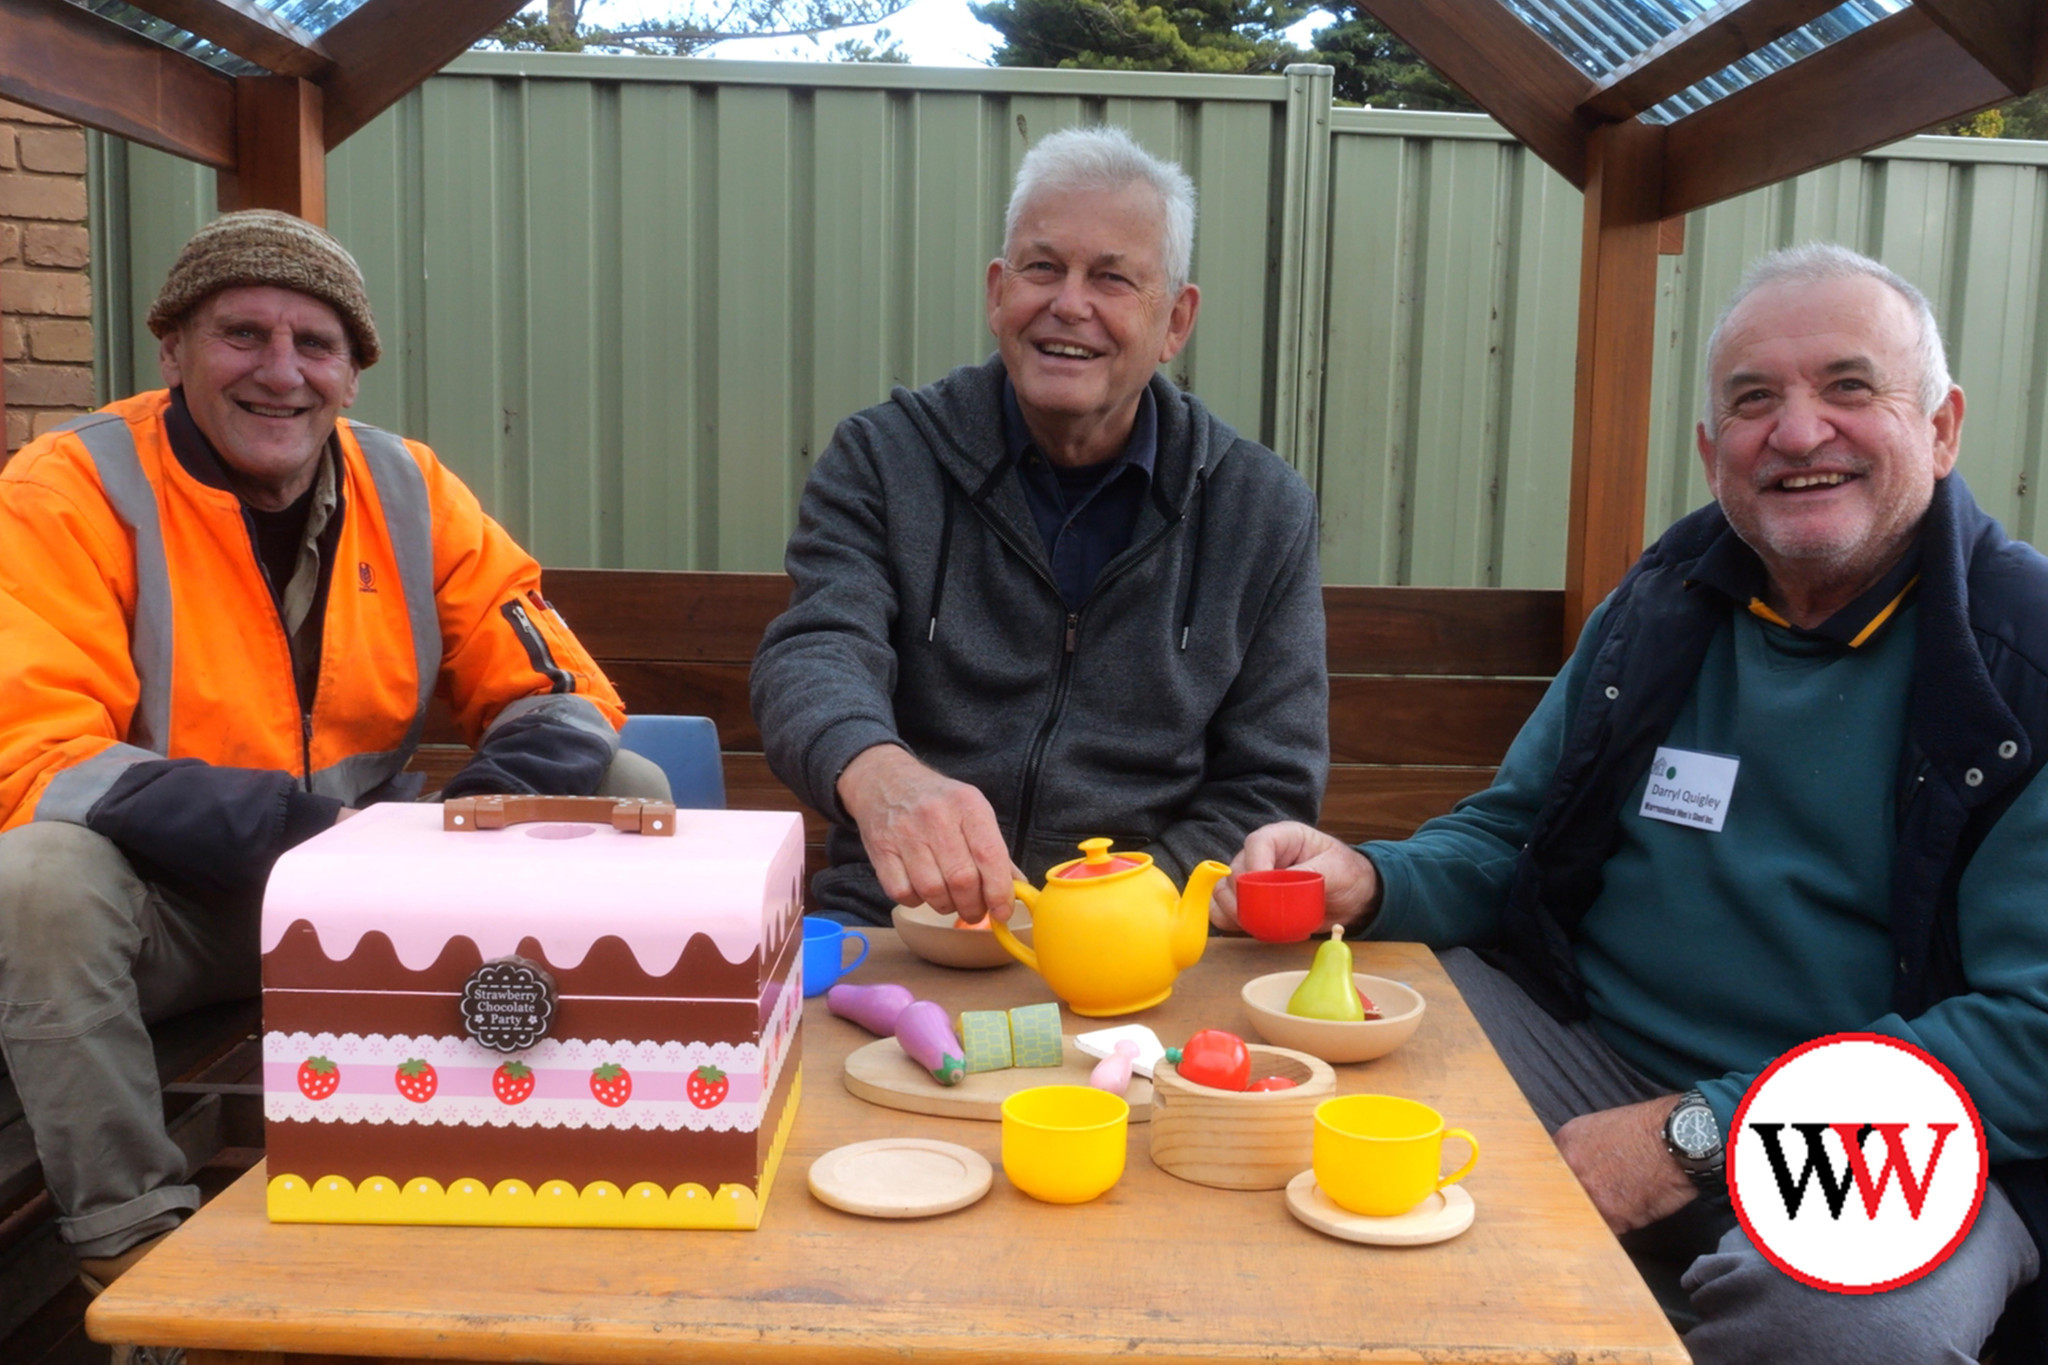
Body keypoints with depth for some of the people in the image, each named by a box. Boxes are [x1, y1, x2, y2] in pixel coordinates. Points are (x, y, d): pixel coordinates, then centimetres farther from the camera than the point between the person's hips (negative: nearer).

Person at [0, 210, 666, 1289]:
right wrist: (312, 826, -31)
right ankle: (130, 1233, -13)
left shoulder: (408, 490, 0)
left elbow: (563, 698, -1)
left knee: (628, 794, -8)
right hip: (174, 905, -3)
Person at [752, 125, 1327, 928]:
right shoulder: (883, 461, 2)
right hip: (891, 924, 1)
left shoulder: (1264, 510, 4)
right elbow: (815, 657, -13)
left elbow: (1269, 791, 4)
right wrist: (877, 772, -37)